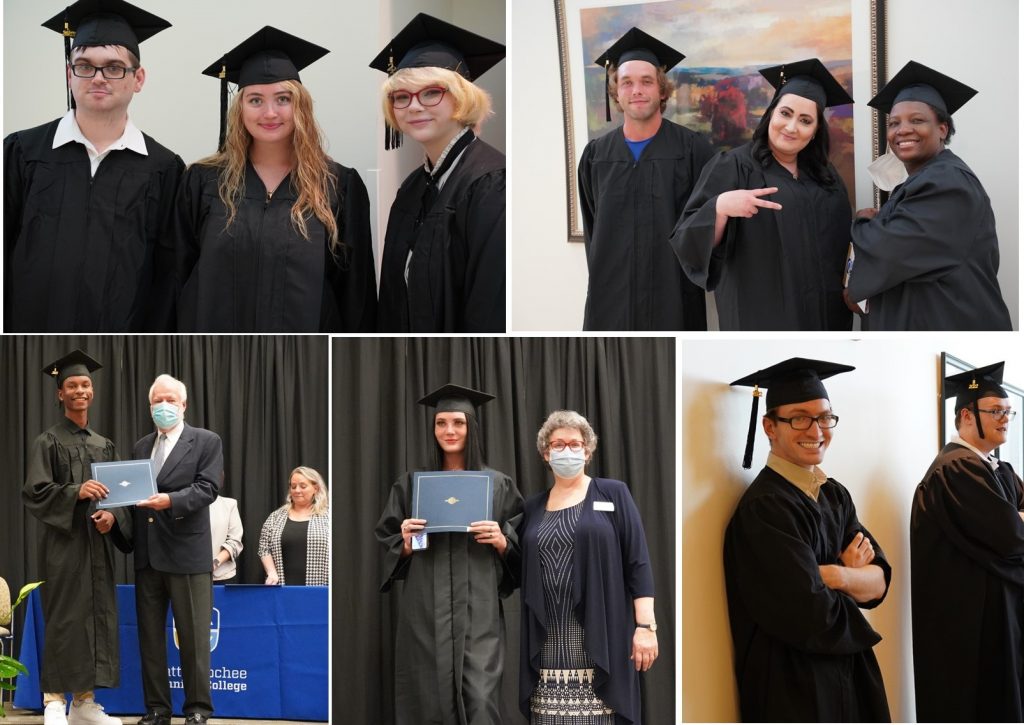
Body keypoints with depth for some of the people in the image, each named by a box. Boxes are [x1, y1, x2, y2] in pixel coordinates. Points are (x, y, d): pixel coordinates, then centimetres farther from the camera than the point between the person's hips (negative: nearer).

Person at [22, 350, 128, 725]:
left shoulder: (105, 446, 16)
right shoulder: (48, 443, 0)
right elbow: (34, 492, -9)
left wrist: (112, 515, -9)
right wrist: (76, 491, -24)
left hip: (97, 544, 5)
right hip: (63, 543, -5)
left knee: (97, 617, 3)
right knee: (63, 618, -8)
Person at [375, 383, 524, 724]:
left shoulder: (498, 485, 6)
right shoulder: (411, 484, 9)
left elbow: (523, 546, 8)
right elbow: (388, 545, 11)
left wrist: (501, 541, -12)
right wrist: (405, 542, -9)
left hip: (478, 612, -1)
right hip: (425, 613, 1)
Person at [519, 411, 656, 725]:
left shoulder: (612, 494, 3)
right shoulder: (533, 507, 15)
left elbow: (638, 562, -3)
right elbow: (521, 570, 17)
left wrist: (646, 625, -11)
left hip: (600, 636, -3)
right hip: (548, 641, 3)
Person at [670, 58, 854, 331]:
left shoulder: (826, 175, 12)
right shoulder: (732, 167, -5)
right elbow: (690, 241, -14)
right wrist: (720, 207, -32)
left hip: (824, 316, 6)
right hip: (762, 318, -6)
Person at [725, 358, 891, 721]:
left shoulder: (835, 494, 6)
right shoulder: (763, 508, -20)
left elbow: (880, 579, -1)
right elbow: (816, 617, -25)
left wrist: (838, 576, -21)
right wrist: (852, 572, -7)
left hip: (849, 674, 8)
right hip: (794, 687, -8)